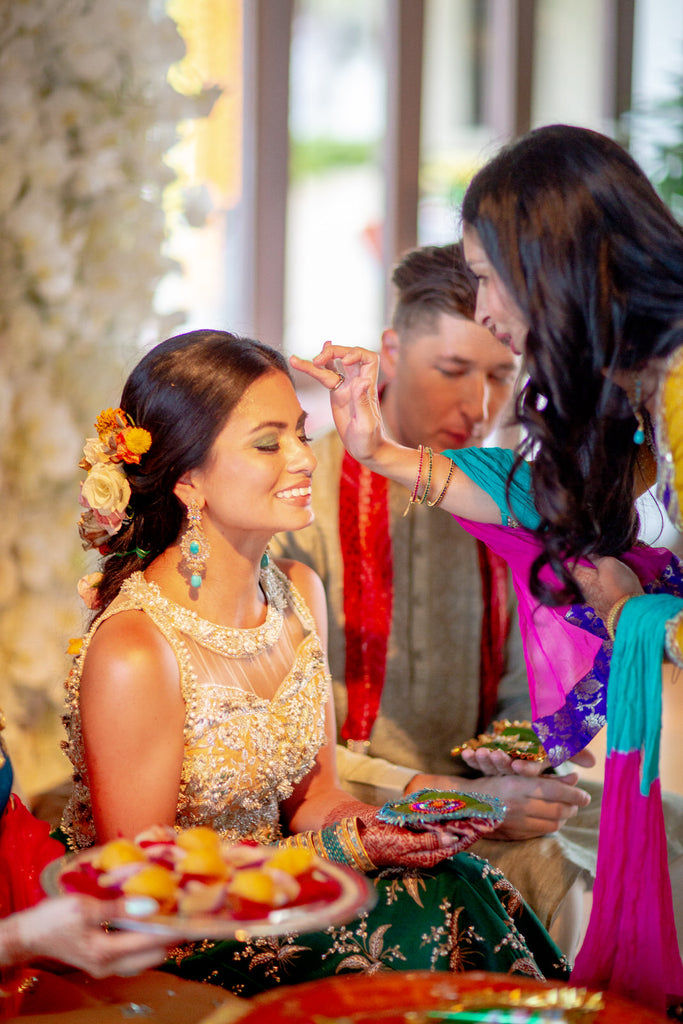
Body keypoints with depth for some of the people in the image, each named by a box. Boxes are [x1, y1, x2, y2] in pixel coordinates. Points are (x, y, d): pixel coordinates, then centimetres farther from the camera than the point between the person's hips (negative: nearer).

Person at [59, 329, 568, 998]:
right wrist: (346, 851, -20)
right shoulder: (135, 651, -23)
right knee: (436, 907, -20)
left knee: (467, 887, -15)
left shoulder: (299, 593, 2)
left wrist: (385, 822, -12)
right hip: (166, 959, -7)